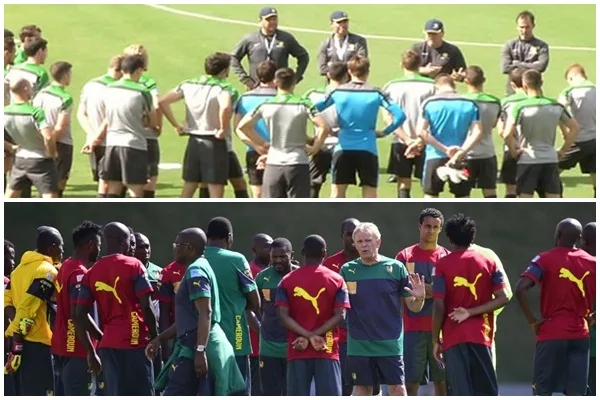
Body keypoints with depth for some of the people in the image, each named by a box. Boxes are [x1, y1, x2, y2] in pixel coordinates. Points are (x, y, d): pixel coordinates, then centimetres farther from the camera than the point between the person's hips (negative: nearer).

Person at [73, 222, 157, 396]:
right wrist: (155, 338, 1)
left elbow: (79, 316, 6)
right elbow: (146, 307, -11)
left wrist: (91, 352, 11)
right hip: (135, 341, -5)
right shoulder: (133, 266, -4)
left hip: (108, 344, 5)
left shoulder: (92, 273, 10)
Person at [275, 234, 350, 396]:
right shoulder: (336, 280, 2)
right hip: (327, 350, -1)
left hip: (297, 351, 1)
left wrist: (308, 336, -10)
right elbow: (339, 315, -7)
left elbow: (283, 316, -7)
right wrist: (312, 336, -10)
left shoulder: (287, 281, 4)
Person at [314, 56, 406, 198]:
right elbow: (399, 115, -8)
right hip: (368, 149, -1)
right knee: (370, 194, 2)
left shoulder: (338, 92, 0)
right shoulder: (375, 93, -3)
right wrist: (385, 132, 5)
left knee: (337, 193, 8)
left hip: (343, 149, 1)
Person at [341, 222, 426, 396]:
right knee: (362, 389, 7)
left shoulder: (396, 268, -1)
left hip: (390, 344, -2)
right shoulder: (347, 271, 3)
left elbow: (413, 307, 4)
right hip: (359, 345, 2)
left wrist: (420, 298, -18)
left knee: (397, 388, -2)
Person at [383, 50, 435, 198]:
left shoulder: (391, 86, 1)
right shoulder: (431, 86, -5)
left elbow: (387, 118, -1)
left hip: (400, 143, 1)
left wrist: (407, 139, 1)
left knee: (404, 186, 4)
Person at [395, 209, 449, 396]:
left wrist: (425, 289, -11)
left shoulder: (447, 257, 7)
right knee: (411, 382, -2)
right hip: (413, 328, -1)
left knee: (442, 381, 4)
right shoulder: (405, 256, 5)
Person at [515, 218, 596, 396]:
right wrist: (591, 315, 14)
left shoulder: (545, 259, -5)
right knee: (576, 393, 1)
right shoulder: (592, 263, 5)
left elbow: (520, 289, -18)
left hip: (551, 334, -3)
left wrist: (532, 320, -9)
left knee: (542, 392, 3)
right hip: (580, 335, 3)